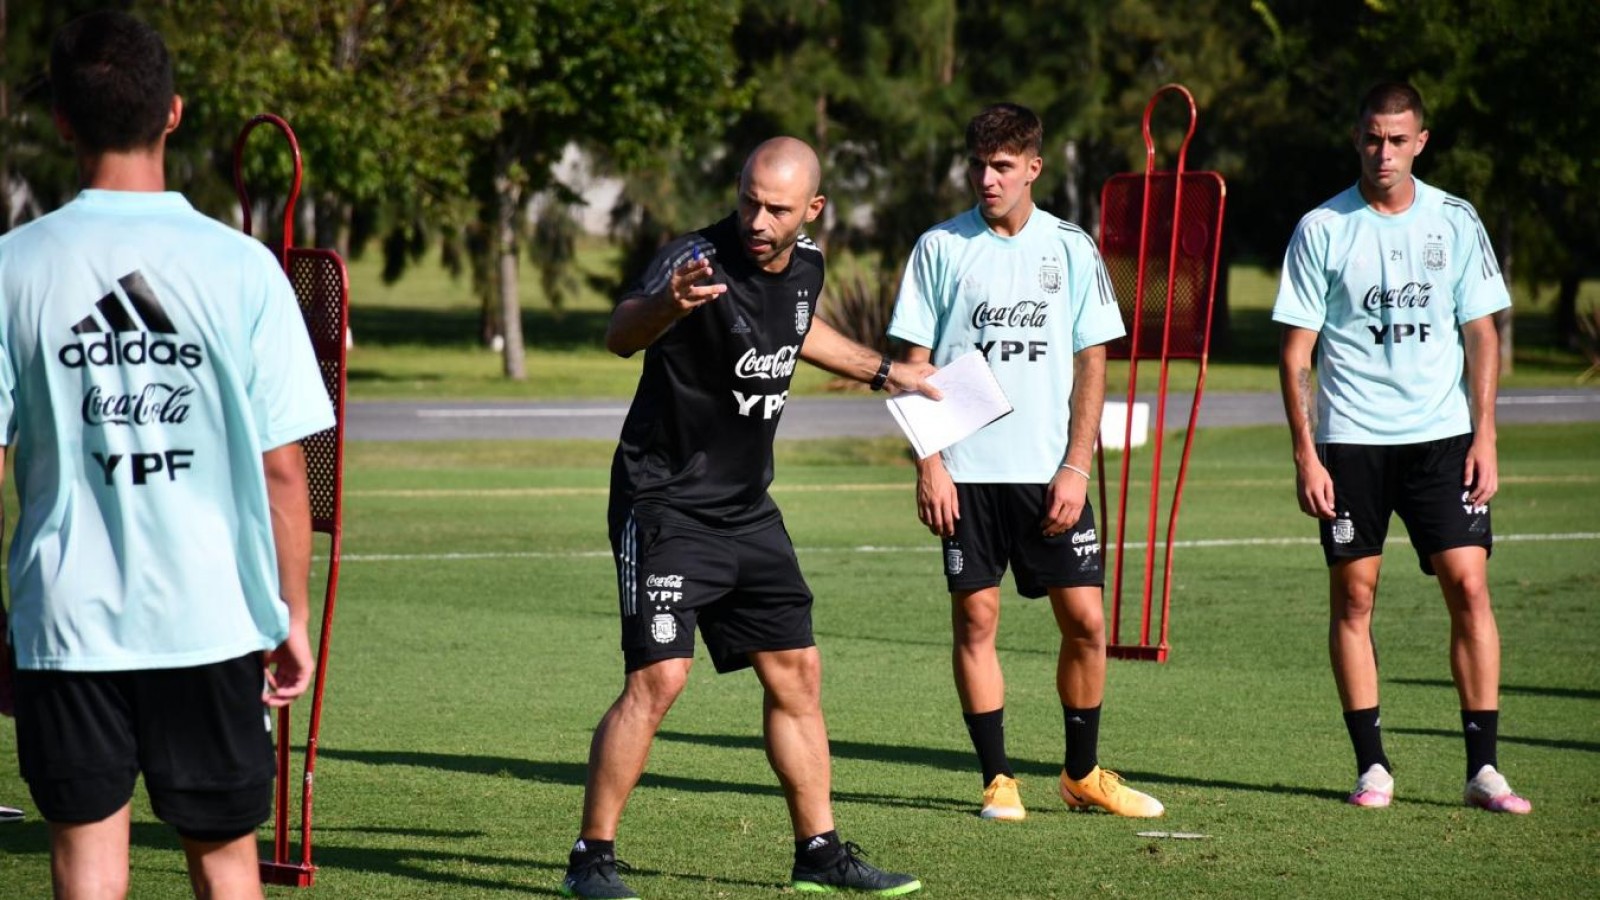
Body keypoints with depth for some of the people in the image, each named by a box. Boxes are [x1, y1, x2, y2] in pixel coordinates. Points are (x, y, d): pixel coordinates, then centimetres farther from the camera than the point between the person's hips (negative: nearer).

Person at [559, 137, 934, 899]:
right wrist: (665, 306, -63)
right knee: (657, 677, -16)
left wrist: (880, 370, 35)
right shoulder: (699, 260, -22)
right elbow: (620, 336, -41)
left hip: (748, 508, 7)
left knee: (796, 673, 10)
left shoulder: (805, 264, 1)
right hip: (665, 503, -7)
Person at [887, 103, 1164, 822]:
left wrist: (1076, 467, -3)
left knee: (1085, 621, -1)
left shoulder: (1070, 248, 4)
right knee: (975, 619, -1)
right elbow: (915, 364, 3)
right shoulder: (940, 247, 2)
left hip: (1051, 471, 1)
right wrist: (928, 463, -6)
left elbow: (1092, 365, 5)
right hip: (967, 471, -1)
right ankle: (997, 779, 8)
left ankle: (1082, 773, 15)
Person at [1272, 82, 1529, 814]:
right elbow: (1295, 352, 1)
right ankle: (1371, 766, 8)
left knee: (1468, 584, -7)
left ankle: (1482, 767, -3)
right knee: (1352, 595, -1)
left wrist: (1484, 438, -1)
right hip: (1350, 440, -1)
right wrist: (1305, 454, -6)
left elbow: (1481, 335, 8)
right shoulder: (1322, 229, 0)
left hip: (1443, 435, 1)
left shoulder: (1455, 223, 5)